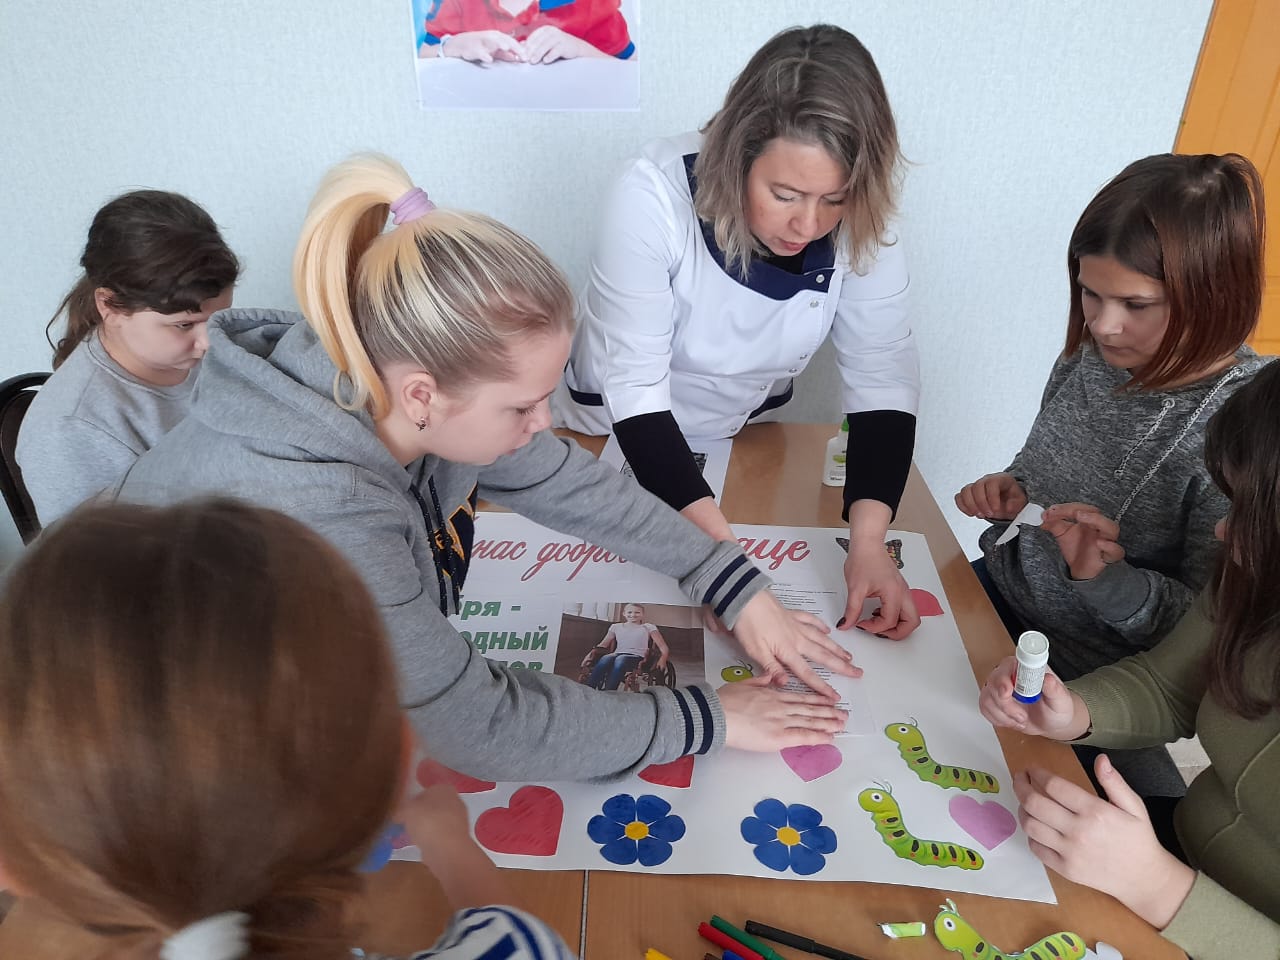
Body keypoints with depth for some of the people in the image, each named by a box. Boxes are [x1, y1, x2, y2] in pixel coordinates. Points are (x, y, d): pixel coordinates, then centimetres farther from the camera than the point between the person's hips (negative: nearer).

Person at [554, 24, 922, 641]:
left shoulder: (860, 223, -22)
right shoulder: (653, 193, -32)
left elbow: (884, 382, -21)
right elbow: (635, 391, -32)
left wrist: (868, 540, -35)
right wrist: (719, 545, -39)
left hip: (749, 437, 3)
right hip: (617, 435, -2)